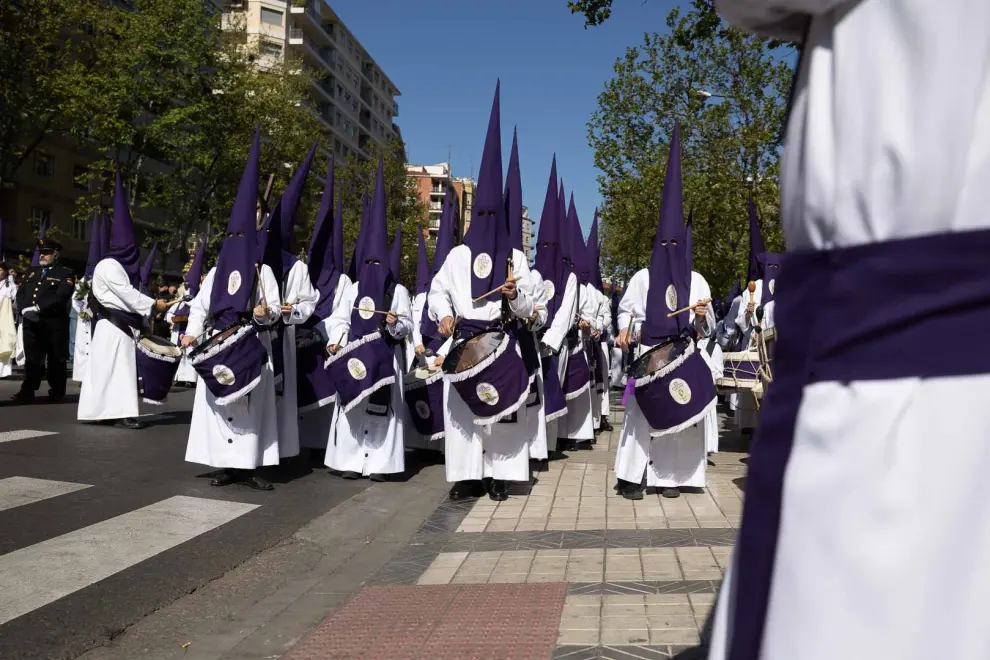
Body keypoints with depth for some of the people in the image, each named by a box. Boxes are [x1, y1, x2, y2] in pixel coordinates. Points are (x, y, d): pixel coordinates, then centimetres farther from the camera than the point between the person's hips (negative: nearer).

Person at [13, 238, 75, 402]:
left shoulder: (65, 273, 1)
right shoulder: (31, 271, 20)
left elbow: (61, 296, -13)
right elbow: (20, 293, 12)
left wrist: (38, 308, -20)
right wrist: (25, 309, -8)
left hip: (54, 323, -5)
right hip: (30, 322, 5)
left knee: (56, 359, 2)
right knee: (31, 358, 7)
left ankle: (57, 392, 10)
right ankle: (28, 390, 13)